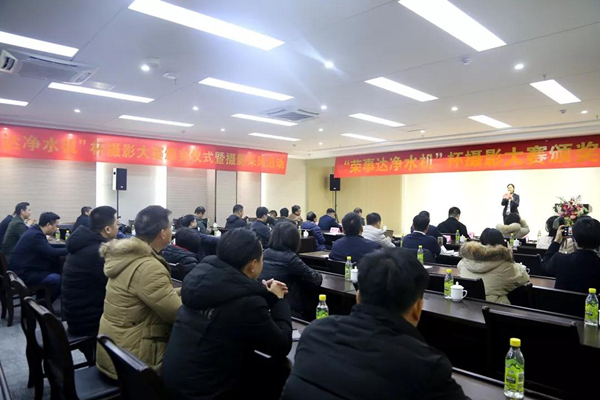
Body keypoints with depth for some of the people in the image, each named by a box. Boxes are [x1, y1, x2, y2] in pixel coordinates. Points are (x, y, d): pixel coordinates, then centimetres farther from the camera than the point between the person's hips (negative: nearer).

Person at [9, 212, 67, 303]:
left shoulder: (35, 231, 9)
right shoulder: (35, 235, -22)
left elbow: (48, 252, 11)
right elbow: (52, 252, -29)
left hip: (25, 269, 11)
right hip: (24, 274, -11)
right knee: (59, 279, -21)